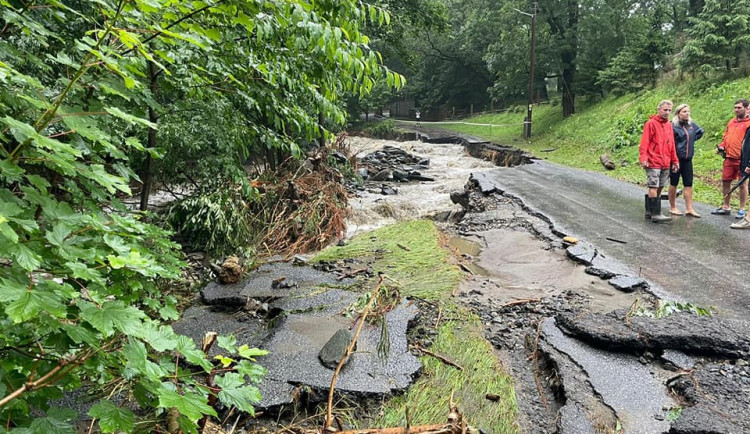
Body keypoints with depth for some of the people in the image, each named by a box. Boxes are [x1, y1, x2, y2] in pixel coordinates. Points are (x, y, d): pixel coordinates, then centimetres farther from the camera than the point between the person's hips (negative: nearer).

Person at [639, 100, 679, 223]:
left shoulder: (669, 125, 15)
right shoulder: (651, 123, -6)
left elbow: (671, 145, 20)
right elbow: (644, 143, -11)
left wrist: (675, 160, 18)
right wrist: (643, 158, -21)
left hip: (666, 163, 8)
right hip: (653, 162, -7)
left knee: (659, 187, 11)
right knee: (653, 188, -8)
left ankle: (650, 210, 19)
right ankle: (656, 214, -9)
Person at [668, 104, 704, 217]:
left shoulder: (691, 125, 8)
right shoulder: (673, 126, -12)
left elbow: (700, 132, 28)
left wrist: (691, 139, 14)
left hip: (687, 159, 6)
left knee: (688, 184, 4)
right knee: (673, 183, 5)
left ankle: (689, 209, 9)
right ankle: (672, 207, 17)